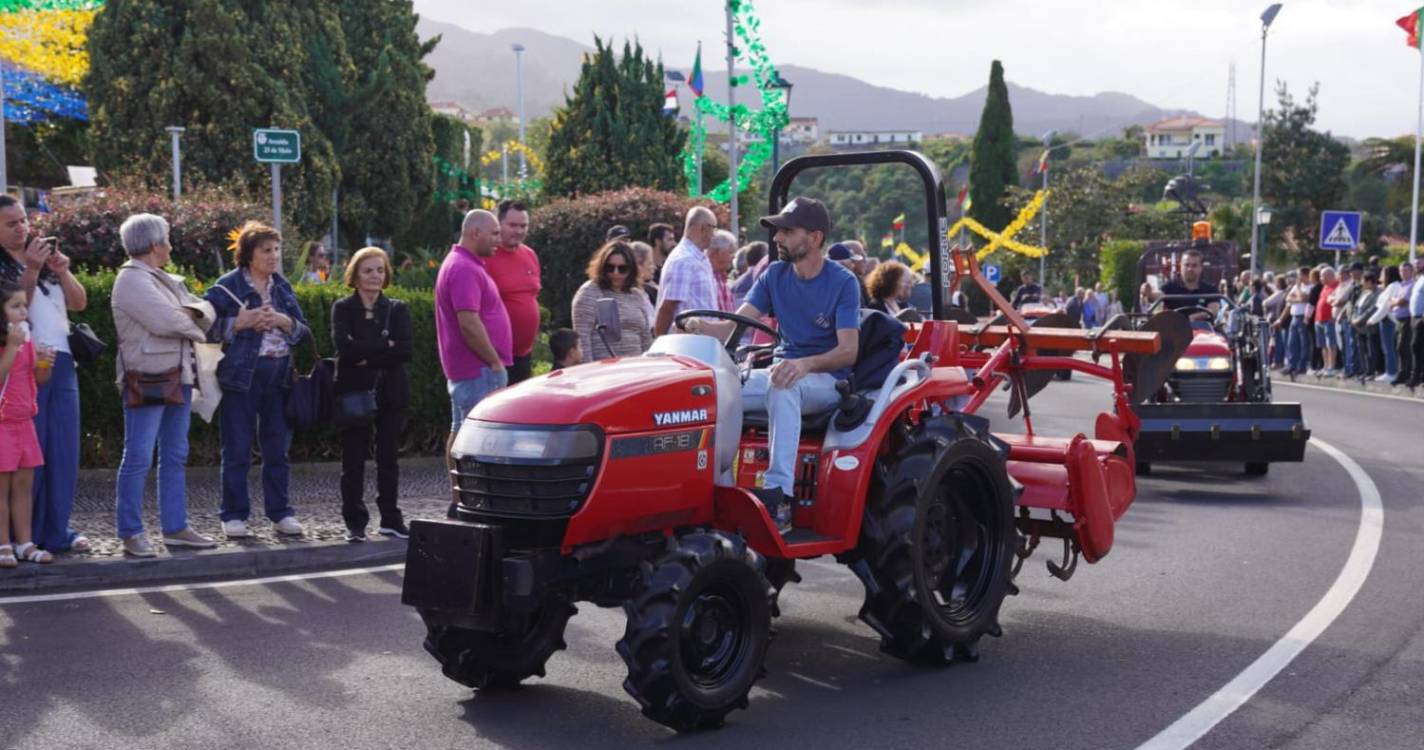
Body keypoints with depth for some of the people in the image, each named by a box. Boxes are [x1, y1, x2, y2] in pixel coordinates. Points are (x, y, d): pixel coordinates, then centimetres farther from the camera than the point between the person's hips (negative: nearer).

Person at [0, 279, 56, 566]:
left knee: (23, 483, 8)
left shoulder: (27, 341, 12)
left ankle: (24, 543, 12)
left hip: (24, 422, 7)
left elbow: (37, 379, 16)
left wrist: (46, 364, -4)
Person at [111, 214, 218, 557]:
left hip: (179, 377, 9)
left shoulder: (168, 280, 19)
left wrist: (191, 312, -8)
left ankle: (175, 527, 18)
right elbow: (164, 320, -20)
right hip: (147, 378, -9)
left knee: (176, 455, 12)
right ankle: (131, 533, -1)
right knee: (139, 457, -6)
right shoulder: (131, 279, -9)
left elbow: (206, 310, 14)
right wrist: (195, 327, -3)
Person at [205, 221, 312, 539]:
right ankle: (234, 516, 9)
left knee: (278, 448, 9)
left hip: (279, 375, 5)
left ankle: (280, 512, 17)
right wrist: (239, 323, -19)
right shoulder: (227, 286, -4)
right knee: (238, 450, 1)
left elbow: (304, 331, 11)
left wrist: (285, 322, -8)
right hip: (241, 376, -5)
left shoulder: (282, 287, 12)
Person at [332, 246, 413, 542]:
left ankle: (390, 519, 14)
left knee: (389, 457, 7)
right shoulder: (343, 308, 3)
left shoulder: (397, 309, 7)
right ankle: (355, 522, 6)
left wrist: (367, 357, -13)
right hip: (353, 392, -2)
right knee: (353, 459, 1)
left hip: (390, 393, 2)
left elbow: (406, 349, -8)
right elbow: (344, 346, -15)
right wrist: (385, 345, -14)